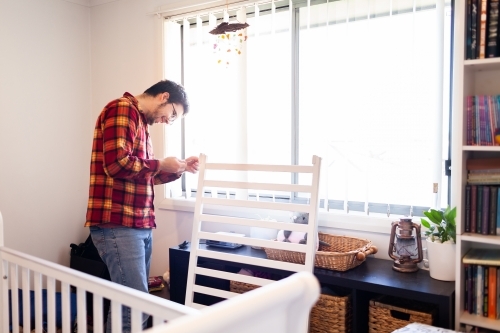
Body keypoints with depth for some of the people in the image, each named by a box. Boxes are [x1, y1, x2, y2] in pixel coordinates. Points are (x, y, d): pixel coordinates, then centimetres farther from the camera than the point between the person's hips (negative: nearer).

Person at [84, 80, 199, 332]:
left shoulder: (141, 122, 21)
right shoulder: (122, 109, -8)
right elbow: (117, 164, -21)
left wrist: (179, 169, 15)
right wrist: (161, 165, -8)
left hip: (140, 225, 10)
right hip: (117, 225, -10)